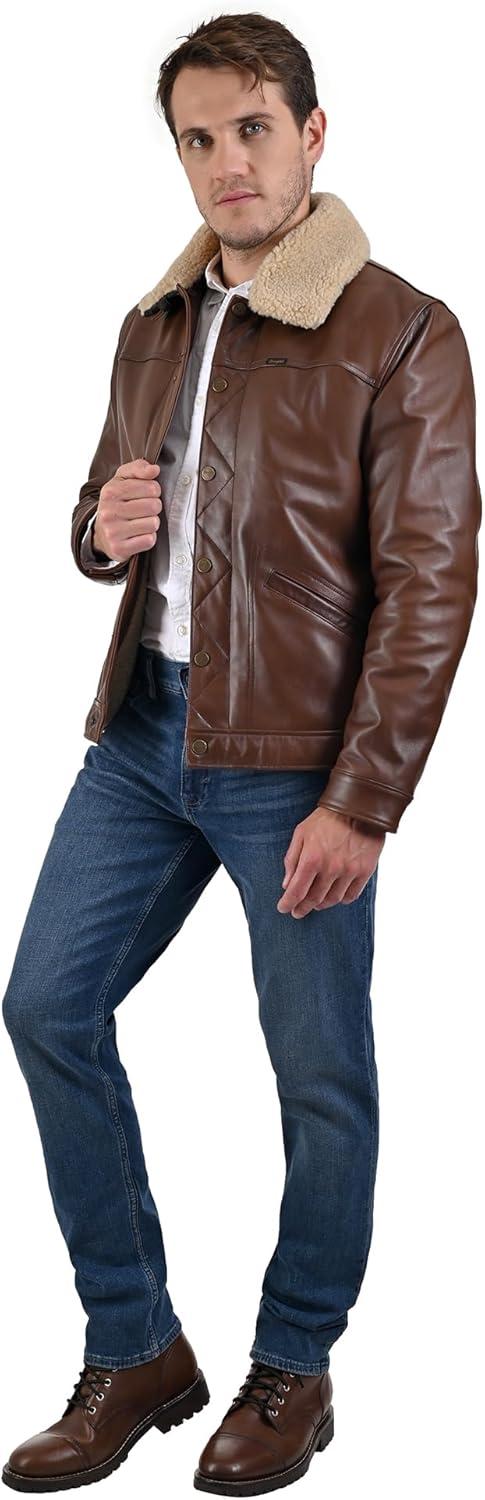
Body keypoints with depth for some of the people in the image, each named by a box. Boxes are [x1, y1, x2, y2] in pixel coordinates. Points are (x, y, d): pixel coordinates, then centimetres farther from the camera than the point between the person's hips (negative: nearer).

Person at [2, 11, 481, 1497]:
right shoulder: (156, 325, 12)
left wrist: (362, 804, -17)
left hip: (295, 759, -6)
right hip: (143, 727, 7)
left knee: (319, 1069, 4)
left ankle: (295, 1370, 25)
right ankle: (135, 1349, 20)